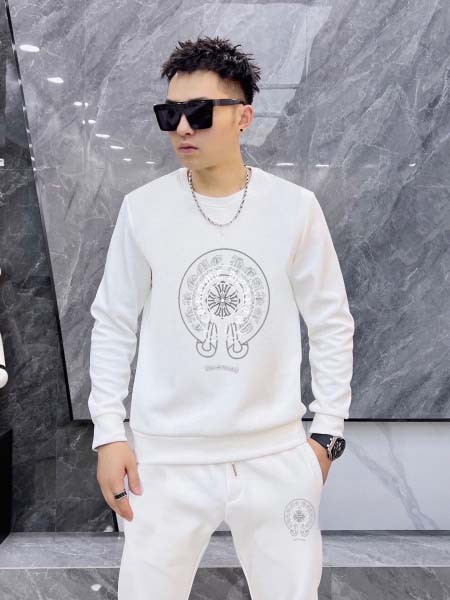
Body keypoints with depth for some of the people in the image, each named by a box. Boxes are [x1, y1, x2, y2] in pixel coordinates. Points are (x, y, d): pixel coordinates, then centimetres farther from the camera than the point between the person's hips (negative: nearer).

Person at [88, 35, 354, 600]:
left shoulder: (295, 207, -5)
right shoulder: (142, 208, -4)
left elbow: (331, 324, 2)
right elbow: (113, 325, 3)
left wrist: (327, 429, 3)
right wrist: (108, 431, 0)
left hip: (277, 454, 1)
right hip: (167, 456, 0)